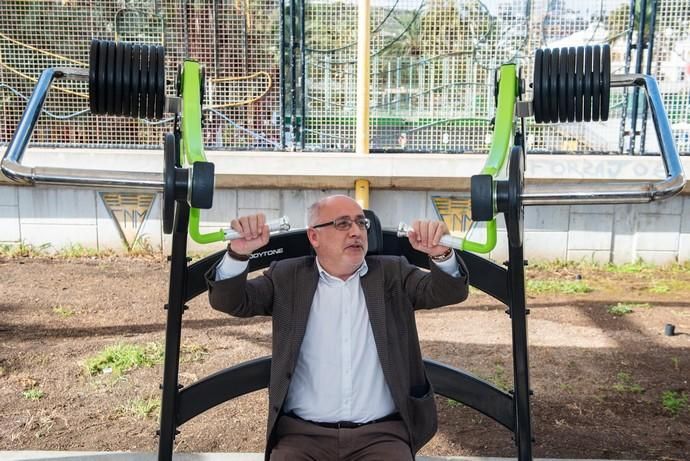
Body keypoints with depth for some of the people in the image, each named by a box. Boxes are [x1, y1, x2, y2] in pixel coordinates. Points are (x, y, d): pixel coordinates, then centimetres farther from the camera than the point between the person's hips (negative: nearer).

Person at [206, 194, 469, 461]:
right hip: (302, 433, 0)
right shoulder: (288, 277, 7)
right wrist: (238, 252, -20)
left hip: (381, 433, 1)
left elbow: (450, 291, -1)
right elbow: (229, 301, 0)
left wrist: (441, 254, -23)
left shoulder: (392, 273, 8)